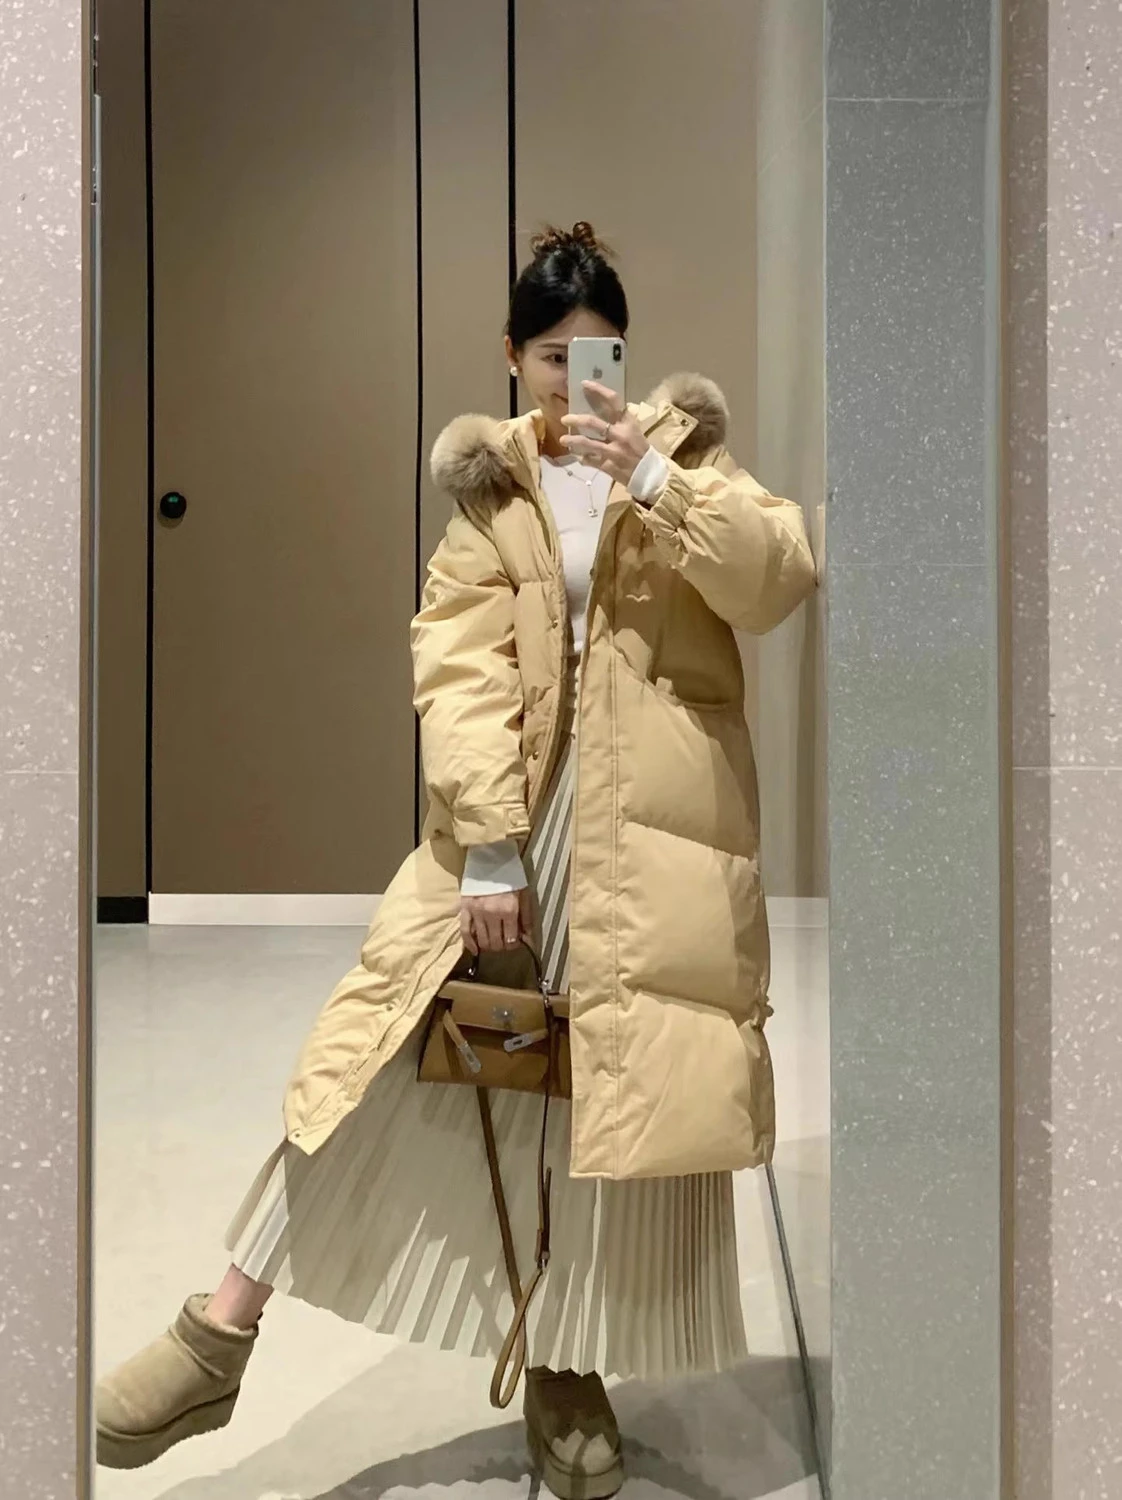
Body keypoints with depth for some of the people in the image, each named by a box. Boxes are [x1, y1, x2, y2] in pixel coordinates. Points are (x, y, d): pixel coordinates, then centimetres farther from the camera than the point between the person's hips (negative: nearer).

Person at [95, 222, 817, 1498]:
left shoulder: (684, 452, 9)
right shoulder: (490, 485, 8)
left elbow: (781, 578, -7)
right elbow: (458, 666, -5)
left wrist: (657, 478, -19)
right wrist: (488, 848, -16)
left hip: (658, 815, 0)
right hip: (518, 802, 0)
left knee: (635, 1083, 0)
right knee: (381, 1031, -7)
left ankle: (570, 1371, 18)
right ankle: (222, 1335, 2)